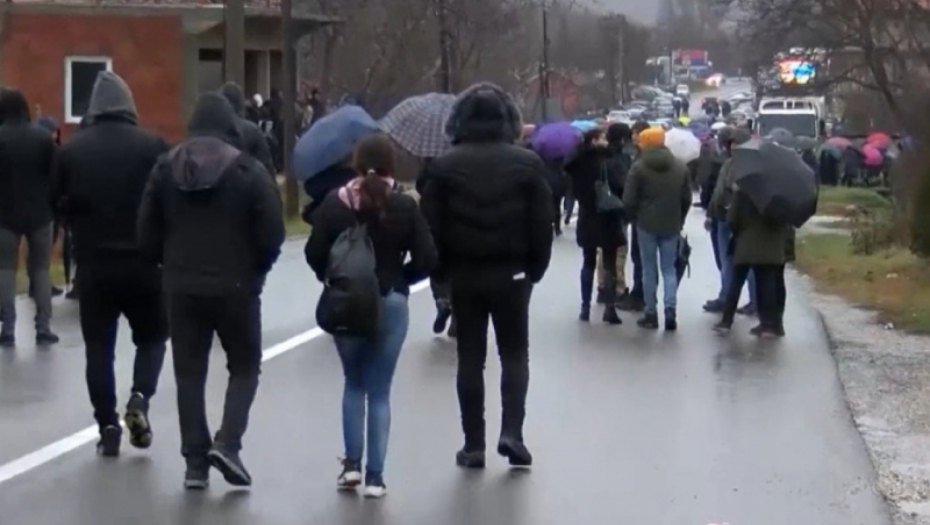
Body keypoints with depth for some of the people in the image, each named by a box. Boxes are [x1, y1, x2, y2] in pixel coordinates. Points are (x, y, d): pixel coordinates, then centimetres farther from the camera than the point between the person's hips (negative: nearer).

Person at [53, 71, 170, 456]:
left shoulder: (72, 150, -3)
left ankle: (108, 427, 7)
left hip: (94, 263, 1)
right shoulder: (152, 146, -8)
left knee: (99, 345, 10)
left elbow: (58, 204, 3)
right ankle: (140, 399, -5)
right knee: (152, 336, 17)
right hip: (144, 262, -1)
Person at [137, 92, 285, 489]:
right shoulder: (249, 171, -7)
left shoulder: (166, 168, 3)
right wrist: (255, 270, 9)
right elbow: (272, 235, -9)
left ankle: (195, 462, 7)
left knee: (189, 373, 9)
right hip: (235, 286, -3)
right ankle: (227, 443, -5)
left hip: (181, 287, 3)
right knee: (245, 367, 12)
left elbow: (147, 232, 3)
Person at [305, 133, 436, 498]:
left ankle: (352, 464, 12)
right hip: (391, 304, -1)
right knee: (379, 391, 6)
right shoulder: (404, 206, -8)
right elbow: (427, 259, -8)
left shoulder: (335, 203, -6)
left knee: (353, 383, 19)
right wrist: (398, 279, 8)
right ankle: (375, 476, 4)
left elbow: (314, 253, -6)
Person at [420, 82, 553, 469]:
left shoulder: (445, 166, -3)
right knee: (514, 354, 12)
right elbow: (542, 225, -4)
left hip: (464, 275, 0)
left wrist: (442, 270, 6)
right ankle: (511, 432, -3)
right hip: (511, 274, 0)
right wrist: (535, 269, 7)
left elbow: (432, 226, -5)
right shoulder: (526, 163, -4)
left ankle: (473, 445, 8)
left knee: (470, 358, 7)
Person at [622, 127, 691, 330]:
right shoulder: (680, 167, 4)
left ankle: (651, 314, 8)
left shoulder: (639, 167, -9)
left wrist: (637, 216, 9)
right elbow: (687, 199, 7)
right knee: (669, 269, 8)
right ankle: (670, 313, -6)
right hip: (671, 225, 3)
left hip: (646, 224, -3)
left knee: (649, 270, 6)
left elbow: (629, 200, -9)